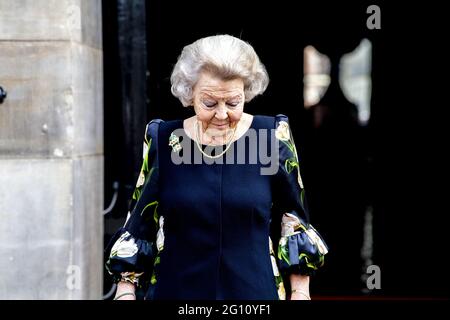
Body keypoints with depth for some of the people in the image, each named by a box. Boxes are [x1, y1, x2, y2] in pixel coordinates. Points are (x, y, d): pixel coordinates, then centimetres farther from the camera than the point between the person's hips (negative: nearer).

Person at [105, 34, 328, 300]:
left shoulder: (273, 136, -6)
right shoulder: (164, 141, -3)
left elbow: (294, 222, 0)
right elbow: (139, 221, 4)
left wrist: (300, 293, 0)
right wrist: (126, 290, 2)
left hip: (255, 290, -1)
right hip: (176, 289, 1)